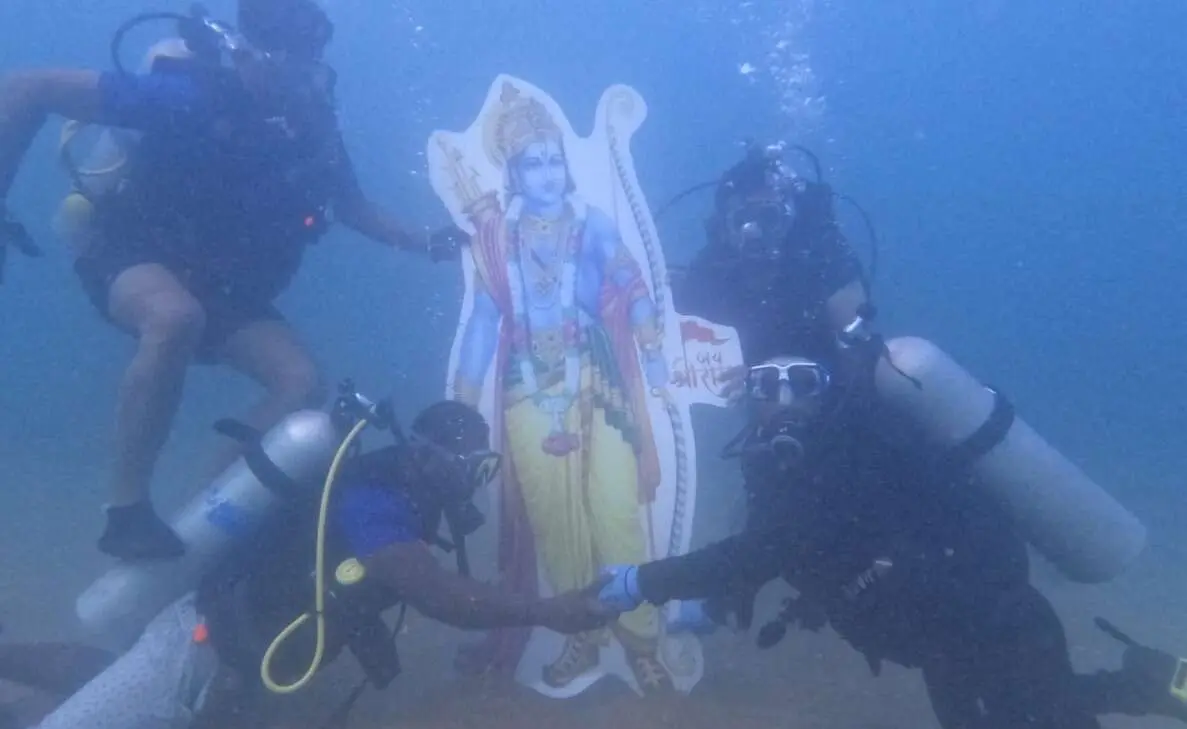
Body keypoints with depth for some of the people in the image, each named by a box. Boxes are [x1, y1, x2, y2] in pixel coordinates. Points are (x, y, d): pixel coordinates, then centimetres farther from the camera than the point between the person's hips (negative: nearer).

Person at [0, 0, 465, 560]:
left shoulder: (313, 128, -8)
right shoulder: (190, 95, -25)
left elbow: (352, 206, 8)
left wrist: (423, 244, -5)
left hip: (225, 286, 5)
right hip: (135, 256, -5)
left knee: (302, 384, -14)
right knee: (177, 317, -39)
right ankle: (125, 508, -25)